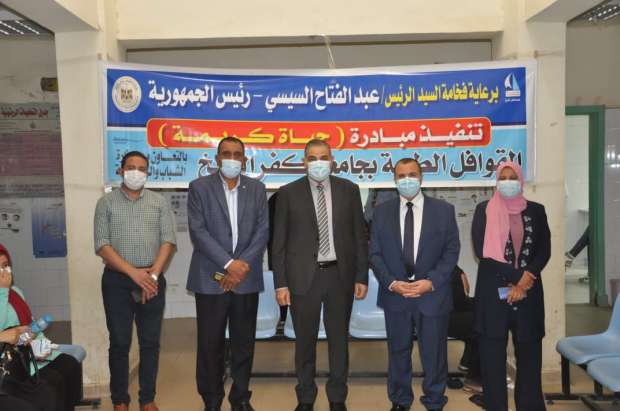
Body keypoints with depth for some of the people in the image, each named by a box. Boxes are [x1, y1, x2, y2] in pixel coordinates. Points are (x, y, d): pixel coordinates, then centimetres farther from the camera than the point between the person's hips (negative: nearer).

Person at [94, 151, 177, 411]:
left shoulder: (159, 202, 7)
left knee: (150, 342, 6)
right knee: (119, 343, 6)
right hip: (117, 281, -1)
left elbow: (168, 241, 0)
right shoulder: (106, 203, 2)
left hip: (152, 280, 1)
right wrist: (134, 273, -16)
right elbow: (102, 245, -6)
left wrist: (153, 274, -13)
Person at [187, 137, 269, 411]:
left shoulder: (257, 188, 9)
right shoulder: (199, 187, 1)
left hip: (246, 279, 2)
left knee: (244, 342, 9)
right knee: (210, 343, 5)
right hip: (210, 278, -2)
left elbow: (263, 231, 2)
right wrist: (228, 263, -15)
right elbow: (198, 231, -8)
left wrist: (243, 265, -10)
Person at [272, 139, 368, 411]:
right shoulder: (288, 193, -1)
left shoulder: (349, 190, 3)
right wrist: (280, 283, -5)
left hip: (340, 275, 1)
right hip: (303, 276, -1)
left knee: (339, 339, 12)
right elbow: (279, 241, -1)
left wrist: (362, 277, 1)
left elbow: (359, 236, 5)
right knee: (305, 341, 10)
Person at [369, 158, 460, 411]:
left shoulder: (444, 210, 0)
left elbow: (451, 251, -2)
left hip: (432, 293, -1)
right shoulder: (382, 212, 4)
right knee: (398, 352, 13)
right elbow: (375, 253, 2)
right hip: (395, 294, 1)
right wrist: (391, 283, -12)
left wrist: (431, 281, -14)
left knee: (434, 352, 10)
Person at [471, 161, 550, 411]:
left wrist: (525, 280, -10)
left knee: (529, 355, 6)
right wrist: (517, 275, -13)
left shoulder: (536, 210, 9)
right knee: (493, 356, 2)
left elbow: (544, 251, 4)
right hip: (493, 292, -2)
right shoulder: (484, 210, 2)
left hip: (529, 292, 2)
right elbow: (482, 251, -7)